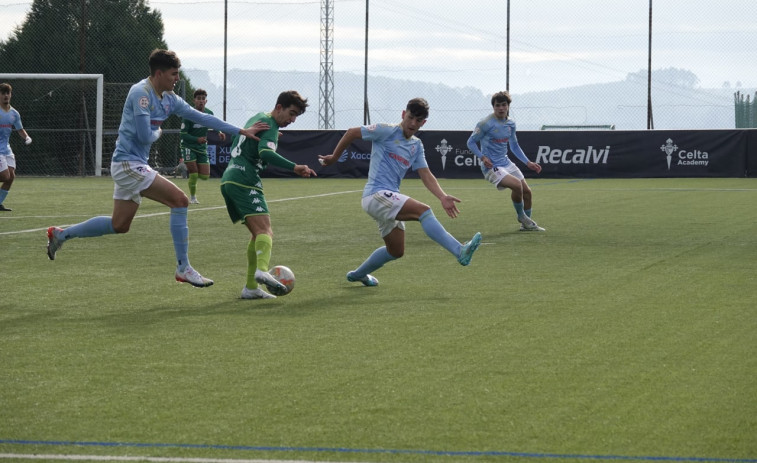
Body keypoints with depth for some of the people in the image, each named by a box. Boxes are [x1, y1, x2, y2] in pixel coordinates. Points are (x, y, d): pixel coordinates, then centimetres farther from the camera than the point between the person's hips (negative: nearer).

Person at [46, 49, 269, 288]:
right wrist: (159, 132, 0)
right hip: (128, 163, -10)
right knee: (179, 200, -15)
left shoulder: (169, 99, 10)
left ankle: (61, 234, 26)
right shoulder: (141, 93, -17)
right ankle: (183, 268, -11)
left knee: (119, 225, 15)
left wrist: (241, 131, 10)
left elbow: (201, 117, 13)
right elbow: (145, 136, -23)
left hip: (133, 165, 10)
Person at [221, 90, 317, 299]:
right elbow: (266, 153, -26)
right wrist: (294, 168, -33)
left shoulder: (256, 119, 23)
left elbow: (234, 147, 34)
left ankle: (251, 287, 5)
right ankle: (262, 270, -47)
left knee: (258, 233, 12)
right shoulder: (270, 126, -7)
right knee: (264, 230, -22)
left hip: (228, 180, 10)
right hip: (245, 182, -10)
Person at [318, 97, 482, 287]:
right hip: (376, 195, -9)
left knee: (396, 251, 17)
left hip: (390, 198, 9)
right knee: (423, 210, -26)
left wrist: (443, 197, -10)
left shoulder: (416, 146, 14)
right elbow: (352, 133, 0)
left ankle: (358, 274, 38)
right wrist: (334, 157, 7)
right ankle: (460, 251, -38)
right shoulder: (387, 131, -6)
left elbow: (426, 175, 6)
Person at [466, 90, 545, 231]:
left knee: (527, 191, 8)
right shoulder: (486, 123, -14)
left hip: (506, 163, 8)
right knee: (517, 185, -27)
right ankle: (521, 216, -2)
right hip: (491, 166, -8)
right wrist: (482, 157, -22)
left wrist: (528, 163, 15)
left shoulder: (510, 124, 7)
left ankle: (527, 224, 27)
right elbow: (471, 142, -7)